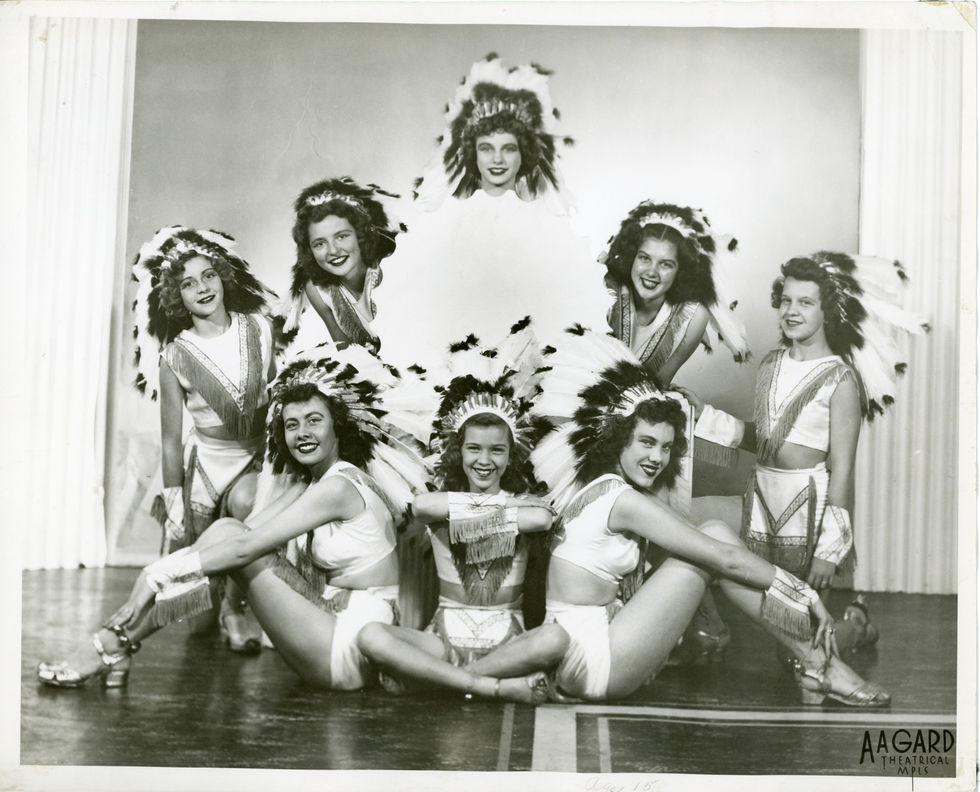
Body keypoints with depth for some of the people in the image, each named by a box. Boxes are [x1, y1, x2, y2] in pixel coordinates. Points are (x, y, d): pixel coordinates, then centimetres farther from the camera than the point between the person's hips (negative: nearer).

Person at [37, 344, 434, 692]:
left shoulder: (339, 485, -15)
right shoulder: (310, 483, 13)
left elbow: (245, 546, -21)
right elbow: (245, 531, 5)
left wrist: (158, 574, -20)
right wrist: (162, 569, -7)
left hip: (351, 650, -9)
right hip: (334, 627, 9)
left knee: (230, 538, -13)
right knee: (225, 531, -2)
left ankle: (115, 645, -8)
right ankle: (117, 643, -4)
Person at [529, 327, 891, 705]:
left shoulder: (594, 486, 12)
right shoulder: (625, 500, -16)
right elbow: (728, 560, -16)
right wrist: (807, 596, -6)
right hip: (589, 659, -9)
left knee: (714, 535, 3)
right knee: (716, 540, -8)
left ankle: (812, 662, 3)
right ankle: (818, 665, -2)